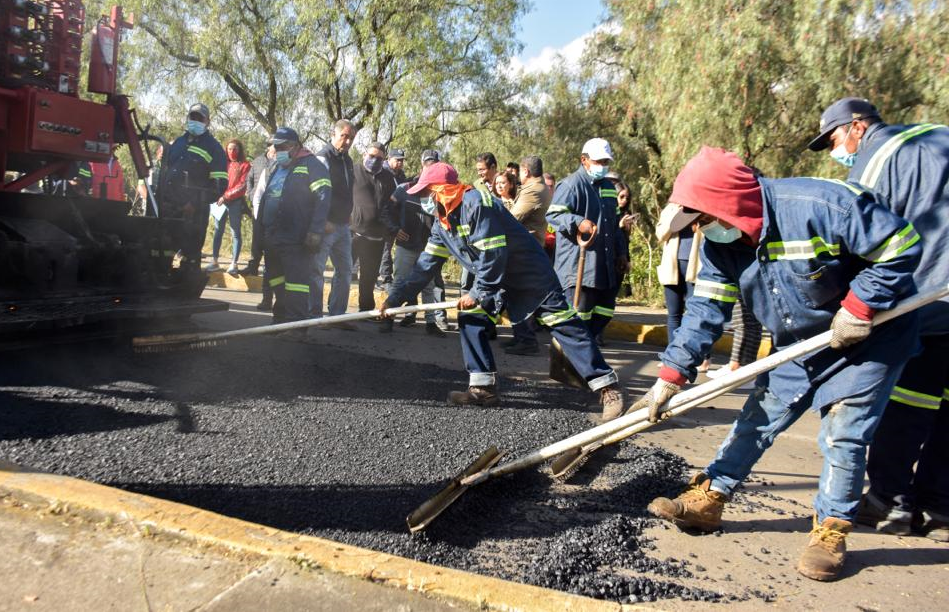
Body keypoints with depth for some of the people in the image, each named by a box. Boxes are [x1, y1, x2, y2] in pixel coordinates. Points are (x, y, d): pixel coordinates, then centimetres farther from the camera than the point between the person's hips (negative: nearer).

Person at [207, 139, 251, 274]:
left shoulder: (245, 165, -1)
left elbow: (242, 186, -8)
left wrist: (226, 196, -14)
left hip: (235, 202, -5)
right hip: (221, 201, 5)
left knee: (235, 232, -2)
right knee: (217, 231, 5)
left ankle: (234, 264, -2)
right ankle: (214, 262, 10)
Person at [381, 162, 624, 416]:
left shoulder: (476, 203, -25)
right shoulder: (442, 221, 4)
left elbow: (493, 254, -27)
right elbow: (426, 265, 8)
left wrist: (477, 293, -18)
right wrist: (395, 298, 6)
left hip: (531, 274, -9)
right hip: (498, 281, 9)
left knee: (564, 325, -11)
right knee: (470, 319, -1)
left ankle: (607, 386, -6)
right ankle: (484, 388, 4)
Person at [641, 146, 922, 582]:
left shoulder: (822, 205, -32)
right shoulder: (720, 242, -11)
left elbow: (900, 247, -23)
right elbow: (706, 310, -11)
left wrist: (858, 308, -26)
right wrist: (670, 378, -18)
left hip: (869, 338, -6)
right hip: (796, 344, 6)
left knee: (842, 433, -6)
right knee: (757, 419, 7)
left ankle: (830, 532, 12)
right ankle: (707, 501, 16)